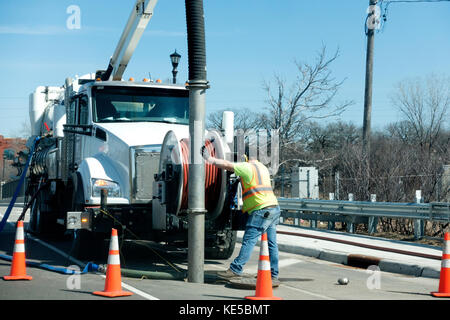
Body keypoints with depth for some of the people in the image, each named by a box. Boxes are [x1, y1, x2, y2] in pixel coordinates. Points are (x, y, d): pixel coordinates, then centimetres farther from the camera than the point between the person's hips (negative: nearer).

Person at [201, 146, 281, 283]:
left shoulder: (247, 167, -6)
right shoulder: (262, 167, 22)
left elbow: (227, 165, -7)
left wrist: (209, 158, 0)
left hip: (262, 210, -9)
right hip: (274, 207, 9)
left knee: (249, 240, -9)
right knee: (271, 243, 7)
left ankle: (236, 269, -9)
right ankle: (273, 275, 8)